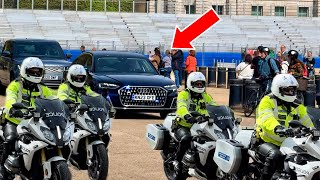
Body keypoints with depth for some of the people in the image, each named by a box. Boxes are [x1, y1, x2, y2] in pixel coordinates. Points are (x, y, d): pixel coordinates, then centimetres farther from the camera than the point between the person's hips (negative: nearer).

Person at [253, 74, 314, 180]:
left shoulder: (298, 107, 13)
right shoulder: (267, 101, -6)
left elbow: (307, 123, 10)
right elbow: (266, 119, -26)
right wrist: (277, 128, -47)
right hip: (265, 142, -6)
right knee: (275, 155, -37)